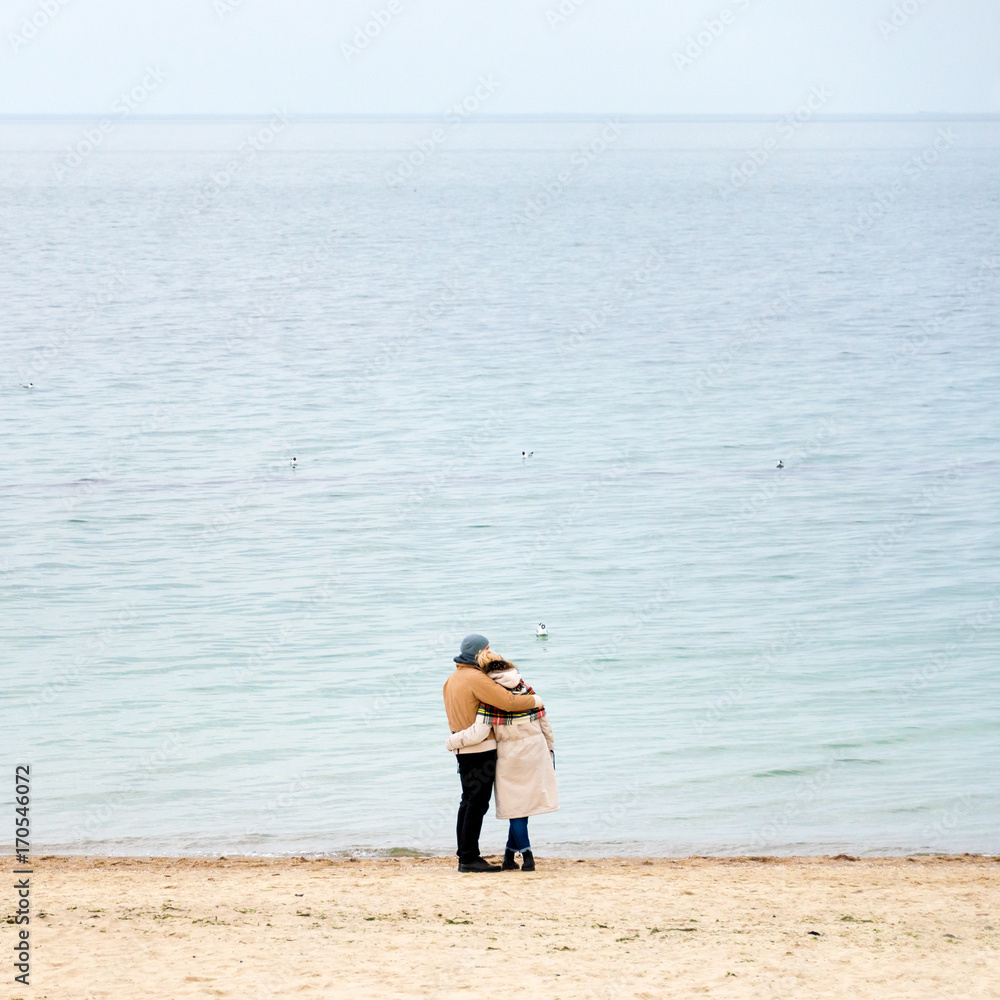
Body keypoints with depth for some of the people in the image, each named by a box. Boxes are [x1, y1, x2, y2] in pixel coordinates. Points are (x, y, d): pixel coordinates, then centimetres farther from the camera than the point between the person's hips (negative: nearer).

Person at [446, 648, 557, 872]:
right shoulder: (527, 690, 1)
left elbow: (478, 734, -20)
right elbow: (544, 724, 8)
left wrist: (452, 741, -5)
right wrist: (551, 749, 21)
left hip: (510, 757, -4)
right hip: (536, 753, 4)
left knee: (516, 809, 7)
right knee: (522, 804, 12)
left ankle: (527, 857, 1)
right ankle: (509, 856, 13)